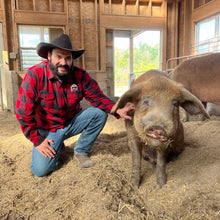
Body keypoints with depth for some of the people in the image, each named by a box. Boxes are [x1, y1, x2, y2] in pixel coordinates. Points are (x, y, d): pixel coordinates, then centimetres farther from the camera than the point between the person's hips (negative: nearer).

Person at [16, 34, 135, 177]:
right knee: (41, 170, -18)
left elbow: (98, 97, -9)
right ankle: (57, 145, 17)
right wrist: (37, 140, -15)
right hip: (47, 129, -2)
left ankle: (81, 152, 0)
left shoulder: (80, 75, -11)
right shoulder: (35, 75, -20)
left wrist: (118, 110, -27)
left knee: (100, 113, -19)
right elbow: (23, 113, -17)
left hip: (72, 122, 3)